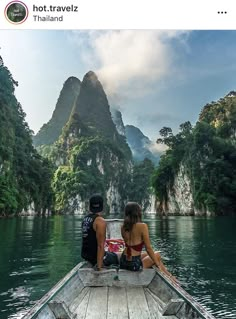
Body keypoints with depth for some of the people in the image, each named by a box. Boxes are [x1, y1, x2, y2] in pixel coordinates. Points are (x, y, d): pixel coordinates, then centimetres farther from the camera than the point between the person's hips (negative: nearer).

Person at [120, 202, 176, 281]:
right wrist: (159, 265, -1)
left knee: (145, 254, 30)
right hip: (135, 265, -6)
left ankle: (167, 274, 34)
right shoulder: (142, 226, -15)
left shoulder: (123, 227, 2)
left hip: (123, 262, 6)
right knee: (157, 255, 19)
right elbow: (148, 248, -11)